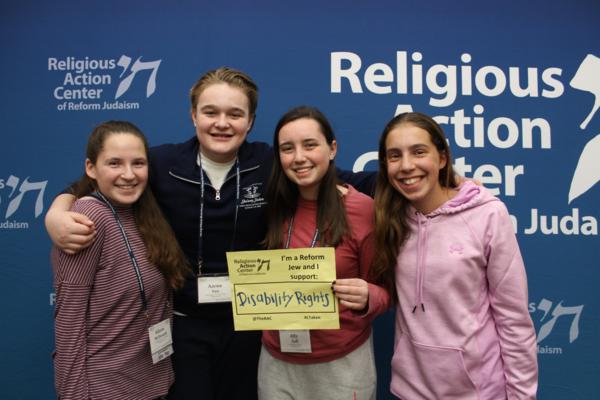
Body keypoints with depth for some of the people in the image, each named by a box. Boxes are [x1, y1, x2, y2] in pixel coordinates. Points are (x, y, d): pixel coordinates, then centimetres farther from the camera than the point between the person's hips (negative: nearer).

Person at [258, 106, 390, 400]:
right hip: (277, 360, 4)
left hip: (342, 363, -3)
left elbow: (383, 291, -7)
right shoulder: (274, 208, -2)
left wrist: (366, 299, -26)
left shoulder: (364, 209, -14)